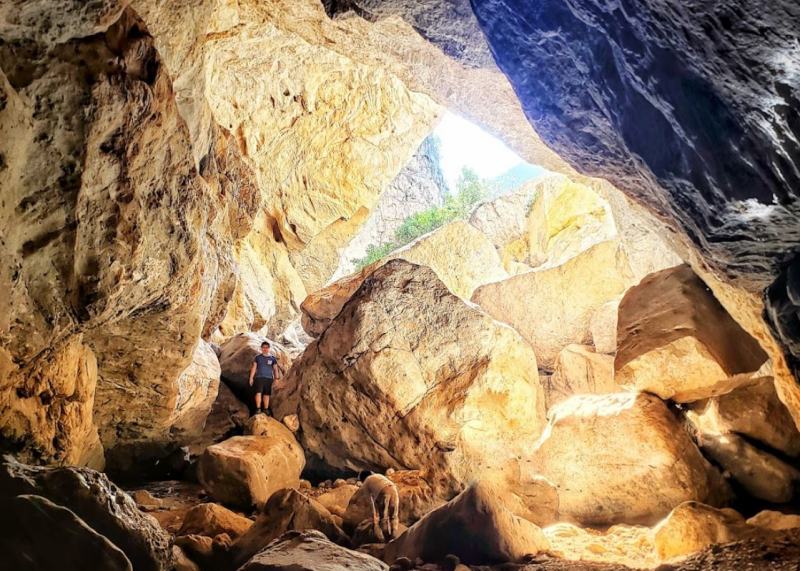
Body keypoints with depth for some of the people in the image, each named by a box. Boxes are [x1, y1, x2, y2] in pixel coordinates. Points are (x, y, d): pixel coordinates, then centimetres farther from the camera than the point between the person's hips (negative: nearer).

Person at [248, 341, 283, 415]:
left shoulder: (272, 358, 6)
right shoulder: (258, 357, 6)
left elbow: (275, 368, 9)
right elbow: (254, 367, 9)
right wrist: (251, 377, 6)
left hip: (269, 378, 1)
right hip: (259, 377, -1)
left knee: (267, 394, 4)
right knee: (258, 392, -13)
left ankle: (266, 409, 13)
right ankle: (258, 409, -9)